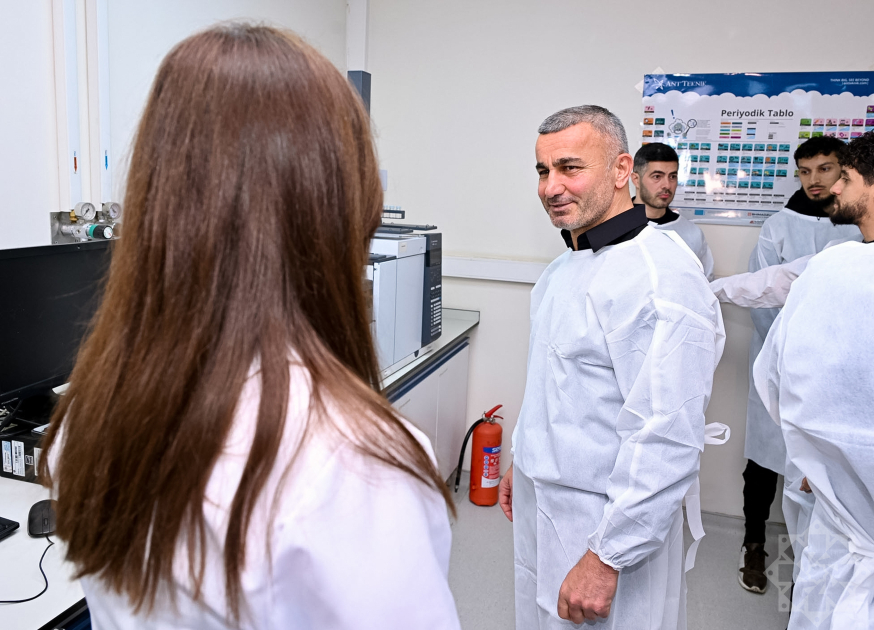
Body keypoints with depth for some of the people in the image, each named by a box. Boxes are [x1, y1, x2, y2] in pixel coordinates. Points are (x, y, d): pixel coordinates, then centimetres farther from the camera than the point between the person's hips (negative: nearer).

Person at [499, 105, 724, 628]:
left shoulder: (661, 278, -24)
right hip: (542, 506, 9)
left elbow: (667, 442, -26)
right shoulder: (568, 265, 8)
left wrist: (607, 558, -23)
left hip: (605, 521, -8)